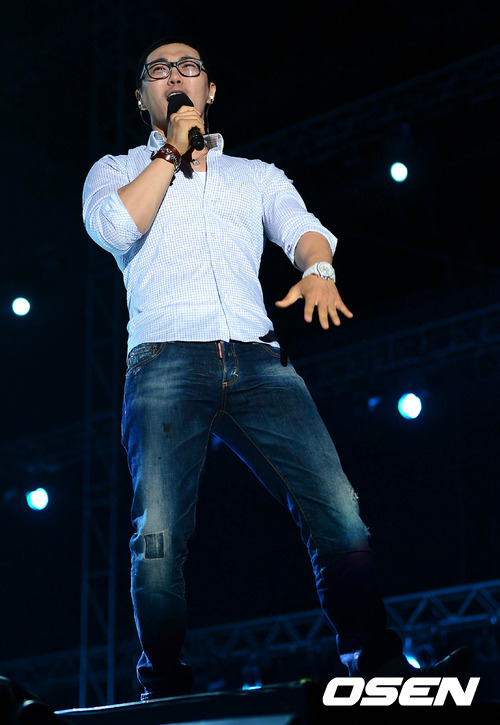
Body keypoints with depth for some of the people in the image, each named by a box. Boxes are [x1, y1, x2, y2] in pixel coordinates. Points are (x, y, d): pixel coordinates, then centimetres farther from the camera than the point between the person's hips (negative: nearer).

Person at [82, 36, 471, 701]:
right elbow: (115, 226, 0)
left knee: (336, 506, -17)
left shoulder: (257, 176, 29)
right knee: (159, 533, -16)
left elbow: (303, 228, 10)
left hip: (257, 359, 2)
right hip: (167, 359, -2)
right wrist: (173, 150, 8)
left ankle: (376, 666, -19)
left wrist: (317, 270, -13)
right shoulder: (116, 171, 23)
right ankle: (165, 693, -7)